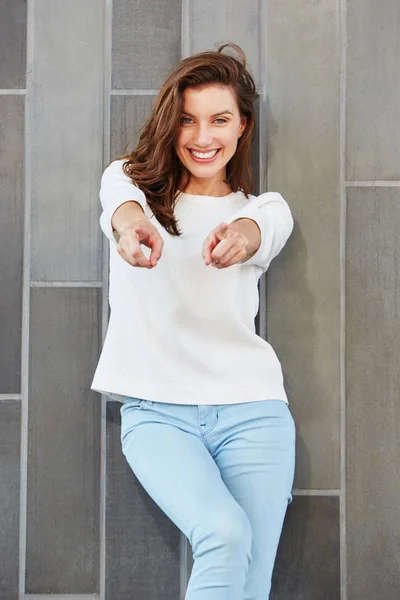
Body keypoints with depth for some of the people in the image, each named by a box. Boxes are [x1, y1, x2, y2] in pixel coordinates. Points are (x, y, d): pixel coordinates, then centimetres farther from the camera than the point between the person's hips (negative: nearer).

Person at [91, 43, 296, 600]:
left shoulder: (266, 207, 11)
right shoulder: (129, 179, 8)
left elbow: (258, 231, -14)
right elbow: (121, 199, -18)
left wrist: (241, 236, -39)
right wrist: (129, 223, -43)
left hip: (252, 409, 2)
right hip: (155, 411, -1)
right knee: (226, 534, -25)